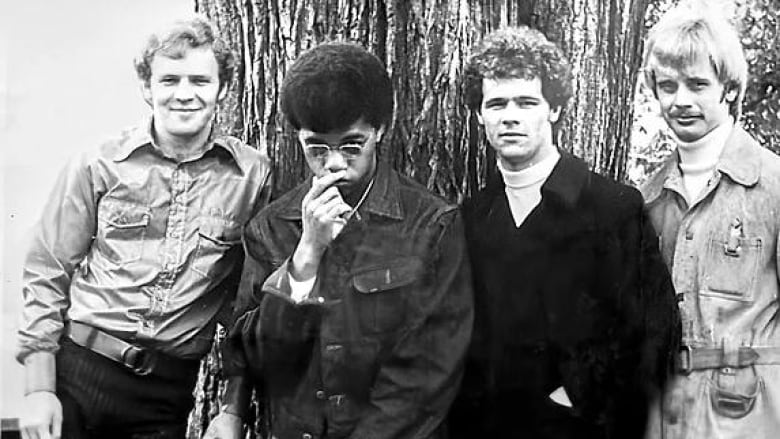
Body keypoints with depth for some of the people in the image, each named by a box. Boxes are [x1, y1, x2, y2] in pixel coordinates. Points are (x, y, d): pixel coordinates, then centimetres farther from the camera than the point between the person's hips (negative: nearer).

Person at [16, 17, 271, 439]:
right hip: (76, 372, 0)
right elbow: (46, 275, 0)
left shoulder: (253, 175, -2)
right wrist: (39, 388, -4)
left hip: (170, 391, 1)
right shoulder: (97, 166, -3)